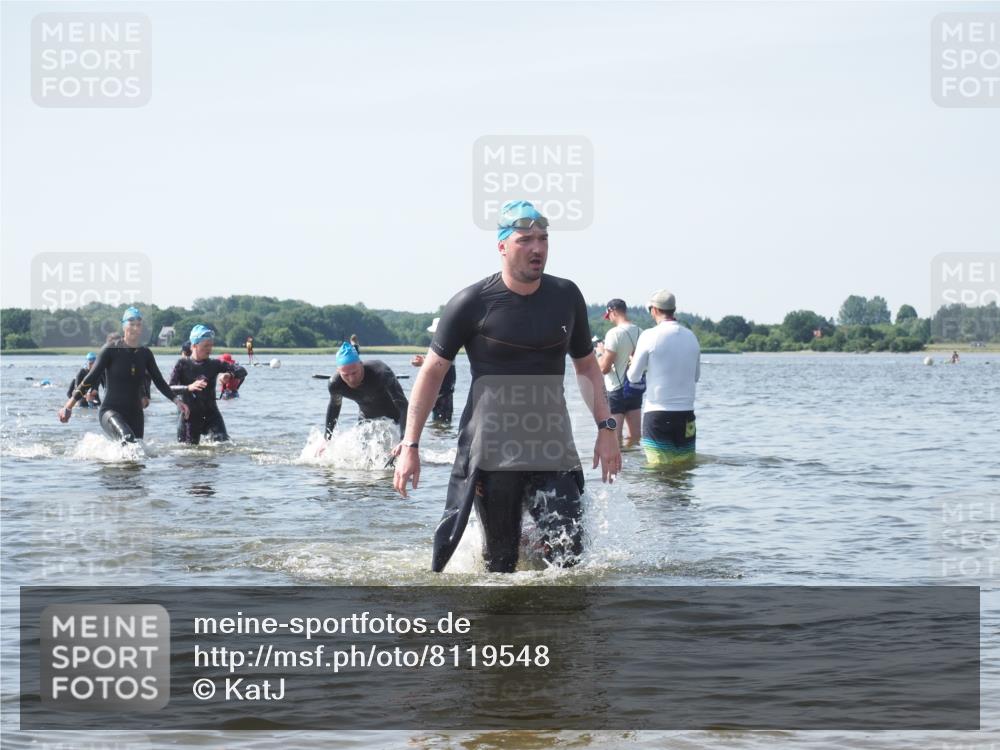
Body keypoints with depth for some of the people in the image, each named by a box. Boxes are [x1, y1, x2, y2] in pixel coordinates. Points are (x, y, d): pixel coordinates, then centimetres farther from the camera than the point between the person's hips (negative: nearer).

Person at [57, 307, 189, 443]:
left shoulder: (145, 353, 7)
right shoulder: (111, 349, -6)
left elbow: (159, 382, 14)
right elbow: (91, 378, -7)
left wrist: (176, 400, 1)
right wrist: (69, 405, -10)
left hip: (135, 414, 5)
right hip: (110, 411, -5)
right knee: (127, 439, -35)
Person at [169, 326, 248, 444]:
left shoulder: (215, 364, 2)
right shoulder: (183, 364, -2)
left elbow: (242, 371, -3)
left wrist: (229, 375, -25)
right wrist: (189, 387, -29)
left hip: (211, 413, 1)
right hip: (189, 416, -1)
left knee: (223, 444, -17)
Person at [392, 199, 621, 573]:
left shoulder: (566, 296, 5)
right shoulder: (473, 303, -6)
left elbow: (586, 365, 17)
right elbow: (432, 371, -1)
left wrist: (606, 428, 7)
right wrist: (410, 446, -5)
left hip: (551, 445, 3)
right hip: (490, 450, -3)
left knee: (568, 550, -12)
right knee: (500, 562, 2)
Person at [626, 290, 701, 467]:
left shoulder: (650, 336, -9)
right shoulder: (691, 337, 6)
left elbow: (633, 377, -2)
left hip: (657, 412, -4)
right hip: (686, 412, 4)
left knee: (659, 465, 0)